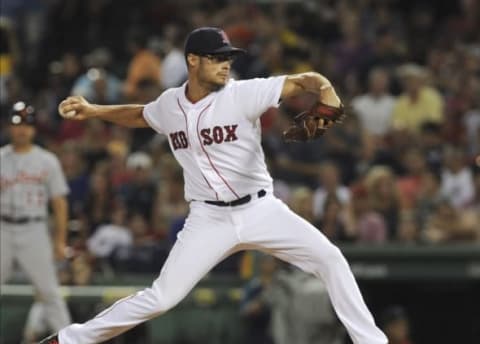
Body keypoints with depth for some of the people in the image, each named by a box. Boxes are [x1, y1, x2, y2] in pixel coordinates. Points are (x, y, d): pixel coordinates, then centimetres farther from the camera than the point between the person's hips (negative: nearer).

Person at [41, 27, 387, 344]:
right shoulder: (170, 104, 0)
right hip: (209, 219, 1)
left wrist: (327, 94, -40)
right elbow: (140, 115, 25)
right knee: (161, 298, -7)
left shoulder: (242, 94, -11)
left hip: (261, 210, -1)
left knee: (329, 257, -17)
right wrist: (93, 111, 14)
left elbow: (305, 81, -17)